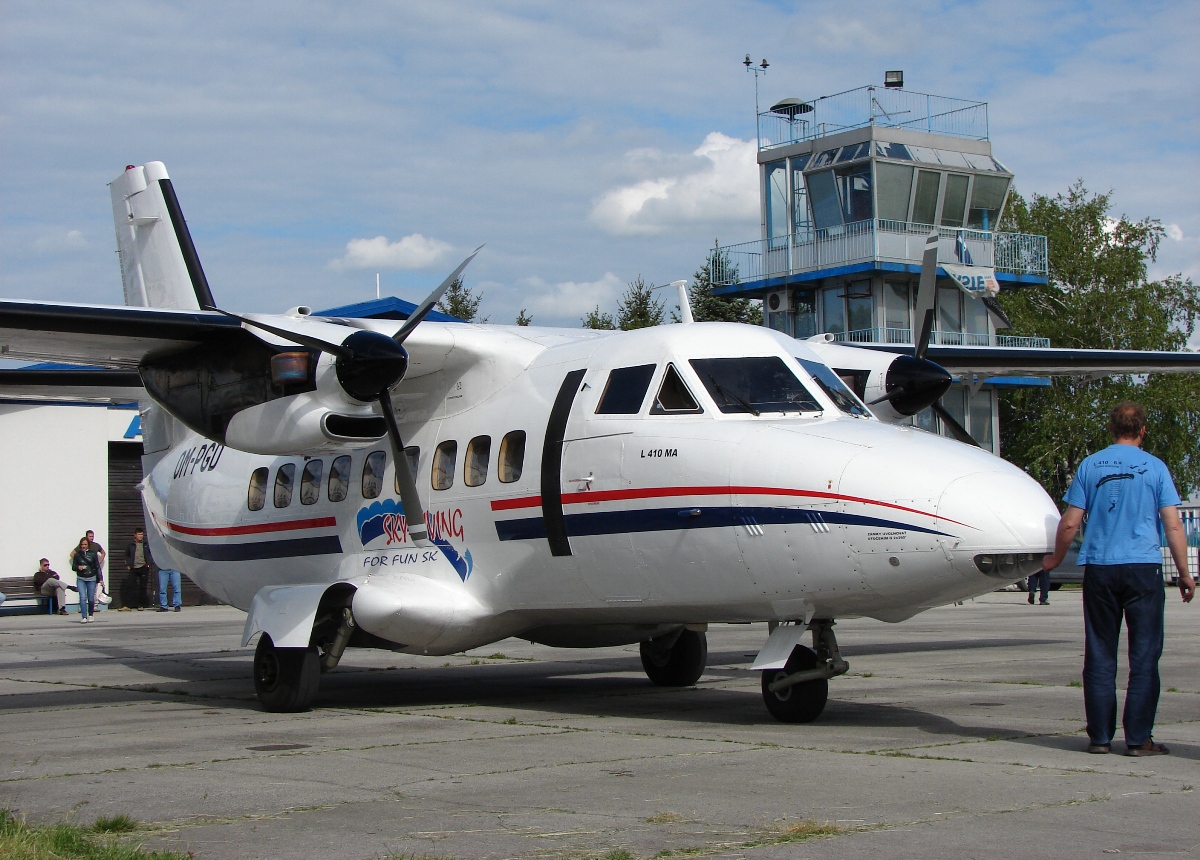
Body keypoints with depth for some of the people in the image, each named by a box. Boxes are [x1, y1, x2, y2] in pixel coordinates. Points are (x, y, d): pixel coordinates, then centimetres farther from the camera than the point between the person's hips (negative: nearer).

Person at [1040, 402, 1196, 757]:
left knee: (1100, 657, 7)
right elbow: (1173, 526, -4)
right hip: (1144, 568, -2)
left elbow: (1070, 523, 3)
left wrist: (1054, 560, 19)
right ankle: (1139, 738, 0)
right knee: (1144, 656, 2)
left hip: (1099, 569, 2)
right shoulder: (1154, 467, 0)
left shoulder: (1090, 465, 5)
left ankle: (1100, 737, 8)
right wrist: (1184, 574, 4)